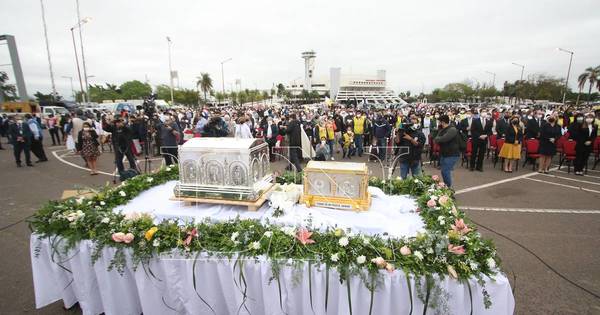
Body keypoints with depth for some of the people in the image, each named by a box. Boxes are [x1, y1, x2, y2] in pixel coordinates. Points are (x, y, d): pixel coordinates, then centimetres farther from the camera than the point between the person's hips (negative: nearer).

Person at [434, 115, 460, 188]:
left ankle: (449, 188, 0)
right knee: (444, 171, 14)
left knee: (446, 171, -12)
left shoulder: (452, 129, -18)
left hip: (451, 155, -9)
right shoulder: (442, 130, 13)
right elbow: (438, 139, 8)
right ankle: (446, 186, 27)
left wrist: (437, 139, -9)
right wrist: (438, 139, -15)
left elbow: (443, 139, -30)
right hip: (444, 154, 9)